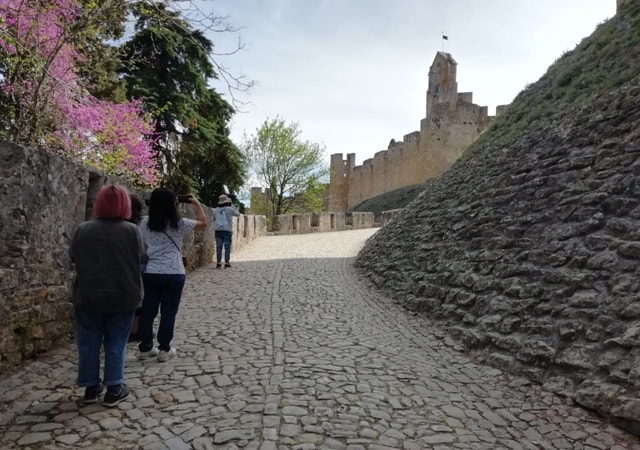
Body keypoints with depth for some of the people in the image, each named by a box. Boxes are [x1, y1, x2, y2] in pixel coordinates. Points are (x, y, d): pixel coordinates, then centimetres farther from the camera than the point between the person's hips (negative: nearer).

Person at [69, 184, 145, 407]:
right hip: (122, 298, -1)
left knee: (89, 343, 14)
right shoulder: (132, 231, -10)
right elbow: (140, 258, 2)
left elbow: (73, 257, 8)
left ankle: (91, 387, 24)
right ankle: (114, 389, 14)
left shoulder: (82, 229, -4)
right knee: (115, 344, 9)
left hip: (88, 297, 2)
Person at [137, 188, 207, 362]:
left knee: (148, 310, 12)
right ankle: (164, 349, 12)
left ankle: (145, 347, 21)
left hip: (150, 272, 4)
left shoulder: (145, 223, 2)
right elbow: (203, 222, 3)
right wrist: (196, 203, 13)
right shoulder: (178, 223, -8)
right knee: (168, 312, 5)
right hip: (173, 274, -4)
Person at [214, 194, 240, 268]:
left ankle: (218, 262, 2)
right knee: (227, 246, 0)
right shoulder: (230, 209, -4)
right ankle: (227, 262, -2)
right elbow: (238, 214, 12)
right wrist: (232, 205, 14)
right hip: (227, 230, -3)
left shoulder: (216, 210, 6)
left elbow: (214, 219, 21)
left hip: (218, 230, 3)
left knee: (219, 246, 3)